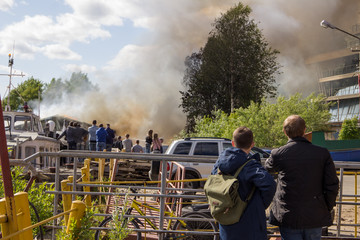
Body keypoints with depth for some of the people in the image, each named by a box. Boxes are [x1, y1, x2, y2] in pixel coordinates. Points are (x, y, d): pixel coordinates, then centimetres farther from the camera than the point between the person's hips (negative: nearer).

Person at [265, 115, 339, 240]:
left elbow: (267, 167, 15)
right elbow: (332, 186, -3)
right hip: (315, 218, 2)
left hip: (288, 217, -2)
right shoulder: (323, 153, -4)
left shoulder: (278, 154, -8)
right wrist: (327, 209, 11)